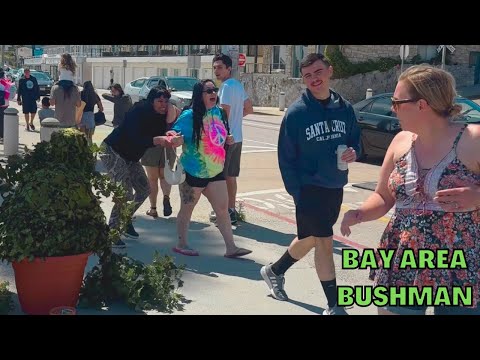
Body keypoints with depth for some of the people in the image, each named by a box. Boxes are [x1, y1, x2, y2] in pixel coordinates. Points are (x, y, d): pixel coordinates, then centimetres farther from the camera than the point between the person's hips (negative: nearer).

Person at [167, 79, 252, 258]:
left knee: (223, 209, 6)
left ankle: (231, 247, 12)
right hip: (193, 172, -6)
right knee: (187, 208, 9)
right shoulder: (189, 116, -14)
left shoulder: (218, 112, 6)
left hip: (215, 170, 6)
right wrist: (173, 136, -41)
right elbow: (174, 134, -19)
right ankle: (181, 244, 24)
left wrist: (227, 139, 3)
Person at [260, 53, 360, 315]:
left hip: (335, 188, 6)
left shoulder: (345, 108, 1)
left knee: (309, 239, 19)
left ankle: (274, 271, 43)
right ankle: (333, 306, 7)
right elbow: (286, 158, -8)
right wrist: (297, 193, -13)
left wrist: (353, 152, -11)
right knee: (324, 242, -6)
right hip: (309, 187, -5)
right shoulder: (296, 112, -12)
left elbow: (355, 140, 13)